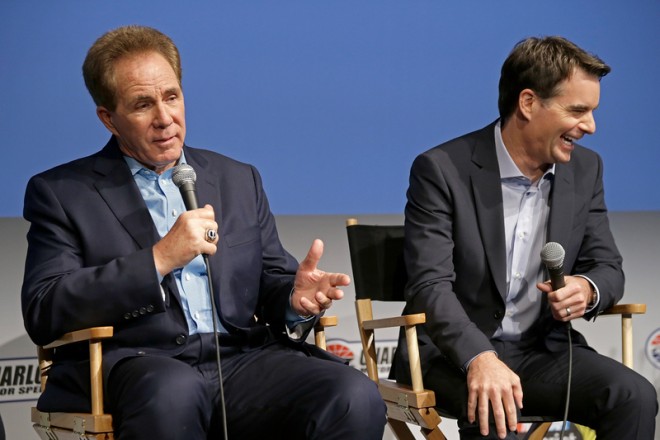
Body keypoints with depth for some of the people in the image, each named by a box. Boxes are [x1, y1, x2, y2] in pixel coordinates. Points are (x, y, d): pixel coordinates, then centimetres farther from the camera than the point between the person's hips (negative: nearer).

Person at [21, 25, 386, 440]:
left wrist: (295, 298, -6)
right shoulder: (61, 193, 8)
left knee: (357, 399, -26)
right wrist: (159, 259, -12)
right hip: (131, 368, -3)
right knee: (173, 391, -40)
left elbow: (273, 282, 20)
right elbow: (43, 314, -4)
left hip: (243, 359, 3)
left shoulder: (239, 181, 21)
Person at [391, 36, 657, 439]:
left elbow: (608, 266, 11)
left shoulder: (585, 169, 6)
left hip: (542, 349, 5)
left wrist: (588, 288, -16)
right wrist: (480, 357, -38)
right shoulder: (442, 170, -11)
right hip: (453, 352, -5)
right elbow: (431, 285, -20)